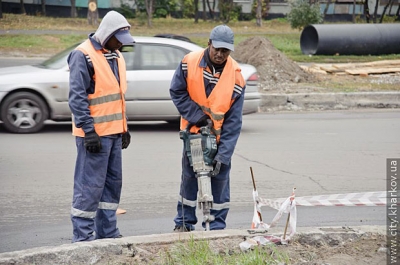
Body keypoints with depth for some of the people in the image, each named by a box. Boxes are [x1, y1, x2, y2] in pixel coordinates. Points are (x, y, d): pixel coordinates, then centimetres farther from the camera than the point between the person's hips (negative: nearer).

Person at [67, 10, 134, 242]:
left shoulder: (116, 56, 15)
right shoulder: (83, 55, -12)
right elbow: (77, 97, -16)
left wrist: (124, 127, 19)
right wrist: (89, 131, -19)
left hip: (114, 132, 9)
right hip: (95, 134, -9)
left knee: (113, 182, 12)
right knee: (90, 185, -7)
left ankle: (107, 232, 21)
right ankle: (83, 236, -1)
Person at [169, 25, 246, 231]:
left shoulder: (235, 75, -18)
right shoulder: (189, 63, -15)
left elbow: (233, 121, -17)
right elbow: (177, 92, -3)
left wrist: (224, 153, -23)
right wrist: (197, 116, -15)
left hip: (220, 135, -1)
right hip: (193, 130, 1)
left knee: (220, 179, 1)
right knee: (189, 176, 7)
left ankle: (217, 226, 11)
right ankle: (184, 222, 19)